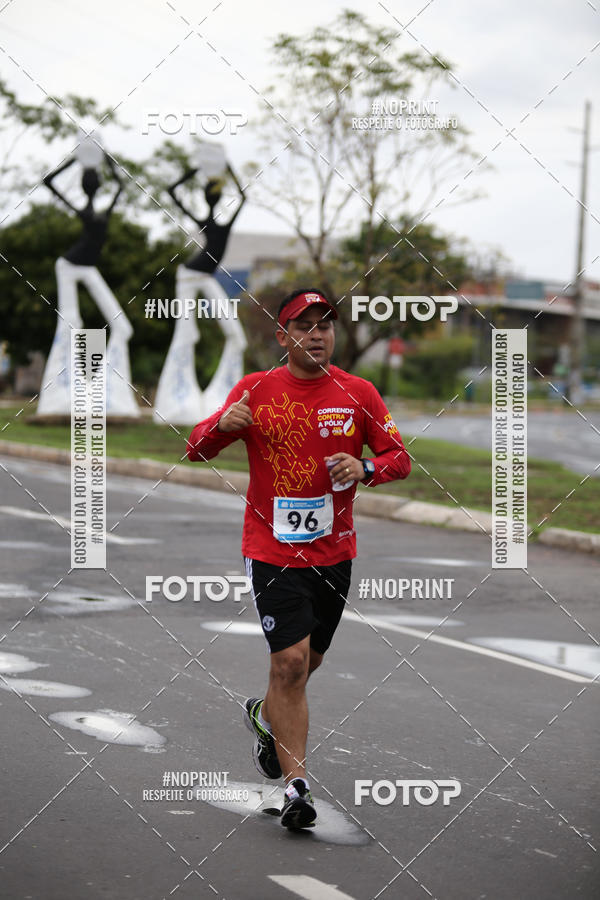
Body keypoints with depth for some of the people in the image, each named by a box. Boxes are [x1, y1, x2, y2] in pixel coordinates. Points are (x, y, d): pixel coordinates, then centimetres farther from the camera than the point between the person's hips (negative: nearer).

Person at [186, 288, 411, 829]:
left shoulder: (358, 393, 1)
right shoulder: (256, 390, -3)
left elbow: (399, 458, 5)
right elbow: (197, 450, 0)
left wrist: (365, 469, -17)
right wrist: (222, 425, -23)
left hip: (335, 551, 3)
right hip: (273, 550, -3)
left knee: (310, 659, 17)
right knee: (291, 660, -14)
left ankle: (265, 715, 49)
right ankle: (296, 784, -8)